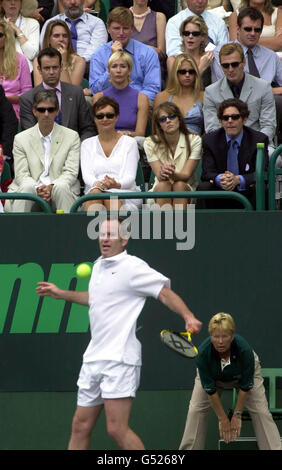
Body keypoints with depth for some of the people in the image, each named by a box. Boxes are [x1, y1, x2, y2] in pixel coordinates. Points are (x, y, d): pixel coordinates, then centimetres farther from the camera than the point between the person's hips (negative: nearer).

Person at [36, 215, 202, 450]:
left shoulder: (132, 267, -9)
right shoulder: (98, 266, 17)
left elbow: (165, 292, -15)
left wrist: (188, 316, -29)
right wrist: (61, 294, 36)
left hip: (119, 360, -9)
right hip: (94, 358, 9)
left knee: (117, 429, -13)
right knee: (81, 425, 9)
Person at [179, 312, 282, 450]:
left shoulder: (245, 349, -40)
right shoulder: (204, 352, -38)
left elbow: (245, 386, -26)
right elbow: (210, 389, -27)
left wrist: (237, 415, -19)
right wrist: (223, 419, -22)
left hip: (243, 374, -1)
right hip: (213, 376, 1)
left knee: (261, 412, -13)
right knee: (196, 410, -11)